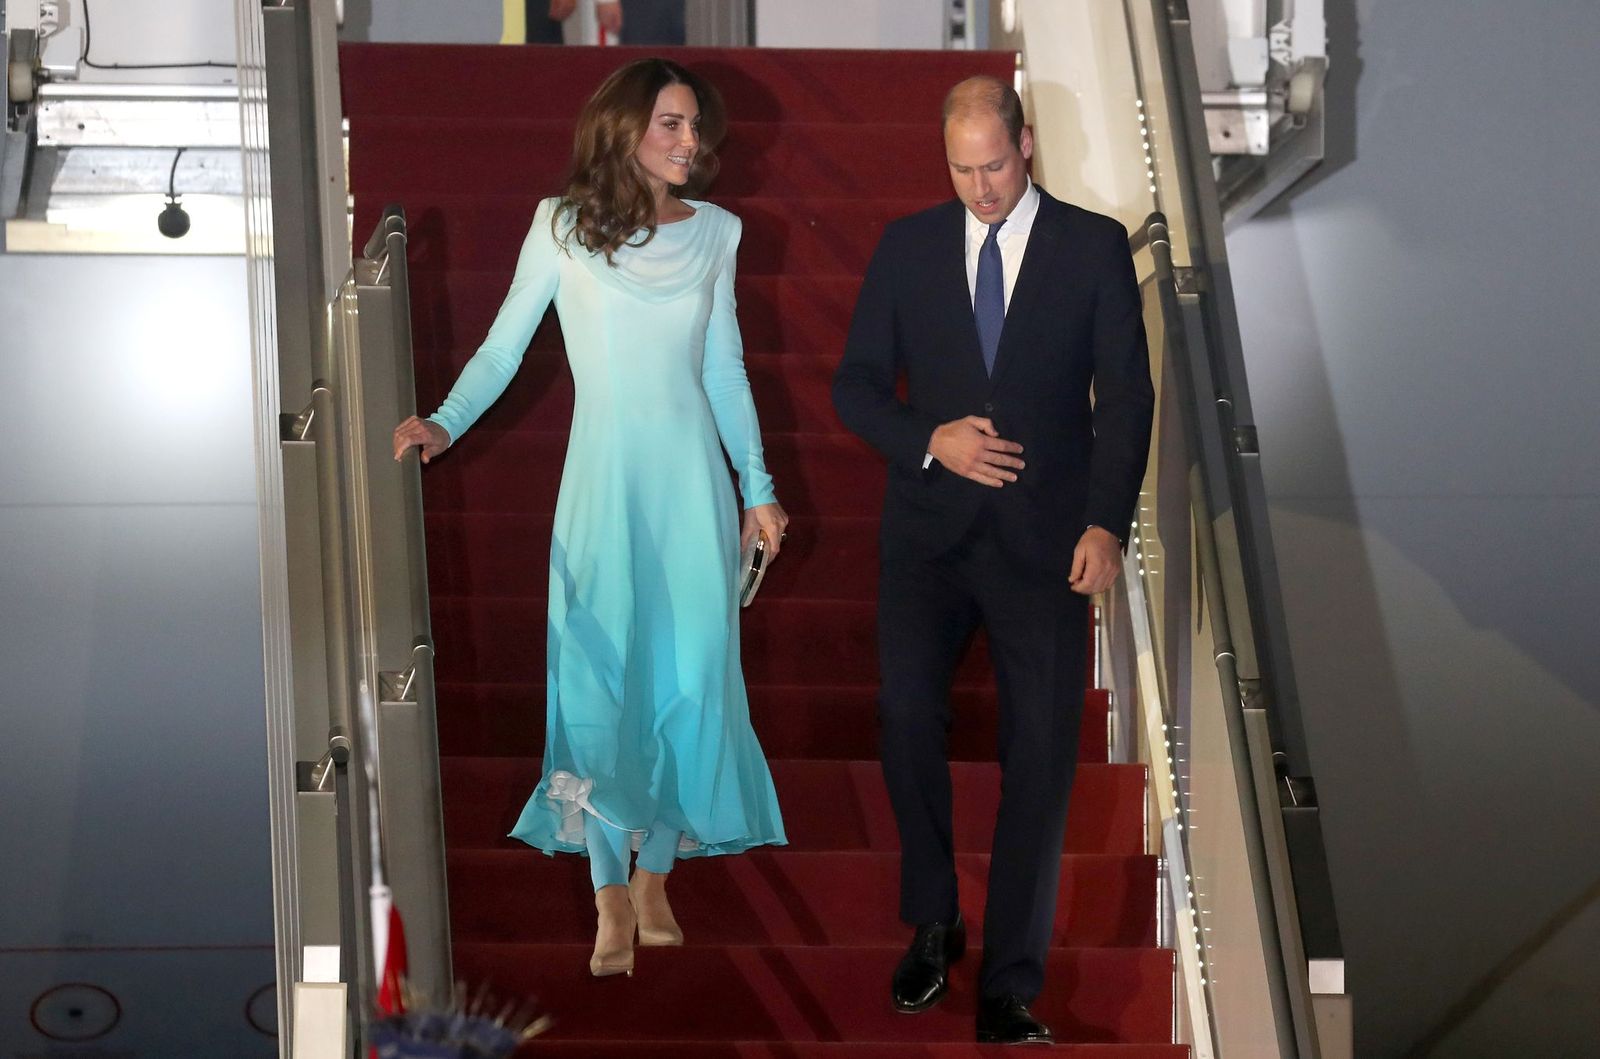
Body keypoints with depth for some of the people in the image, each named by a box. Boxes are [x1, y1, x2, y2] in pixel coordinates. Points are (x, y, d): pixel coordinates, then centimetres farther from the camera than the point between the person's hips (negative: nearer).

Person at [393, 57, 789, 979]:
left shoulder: (714, 232, 9)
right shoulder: (564, 226, 0)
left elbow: (725, 367, 14)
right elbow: (505, 344, 0)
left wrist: (758, 485, 13)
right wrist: (446, 424, -15)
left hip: (693, 475, 3)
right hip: (605, 474, -3)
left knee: (692, 675, 1)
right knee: (601, 677, -6)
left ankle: (656, 876, 15)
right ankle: (611, 900, 1)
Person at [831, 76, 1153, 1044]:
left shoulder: (1094, 246, 4)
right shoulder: (908, 247, 9)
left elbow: (1126, 393, 1)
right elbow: (857, 383, 10)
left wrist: (1107, 523, -10)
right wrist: (930, 440, -9)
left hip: (1043, 537, -1)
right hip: (929, 528, 1)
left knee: (1042, 754, -3)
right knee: (908, 712, -17)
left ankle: (1009, 986, 4)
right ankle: (934, 924, 5)